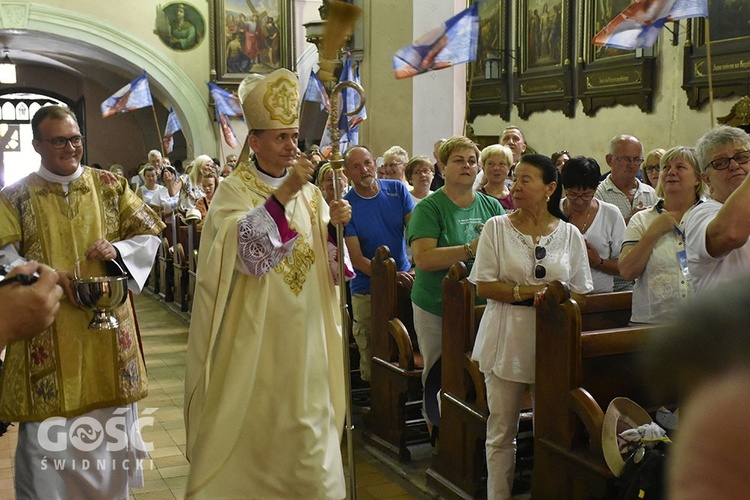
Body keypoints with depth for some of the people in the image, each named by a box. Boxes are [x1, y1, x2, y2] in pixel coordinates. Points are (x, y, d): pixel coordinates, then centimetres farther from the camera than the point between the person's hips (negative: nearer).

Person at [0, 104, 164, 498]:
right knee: (49, 434, 1)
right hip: (48, 332, -2)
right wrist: (49, 277, -21)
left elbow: (149, 235, 7)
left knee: (111, 428, 11)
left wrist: (117, 251, -14)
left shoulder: (109, 185, 7)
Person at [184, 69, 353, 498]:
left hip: (303, 333, 5)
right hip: (254, 334, -4)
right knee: (252, 419, 2)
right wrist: (281, 195, -31)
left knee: (306, 412, 9)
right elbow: (242, 246, -24)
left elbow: (326, 257, 8)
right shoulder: (234, 190, -6)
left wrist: (334, 226, -12)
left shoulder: (308, 190, 8)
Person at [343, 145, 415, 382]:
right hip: (367, 291, -2)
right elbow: (357, 259, -10)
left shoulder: (397, 190, 2)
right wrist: (391, 276, -23)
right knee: (372, 361, 1)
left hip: (405, 283, 3)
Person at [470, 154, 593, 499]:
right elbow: (484, 286, -5)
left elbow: (581, 293, 8)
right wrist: (530, 292, -14)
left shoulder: (569, 234, 7)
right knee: (501, 431, 5)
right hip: (506, 341, -1)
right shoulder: (497, 227, 2)